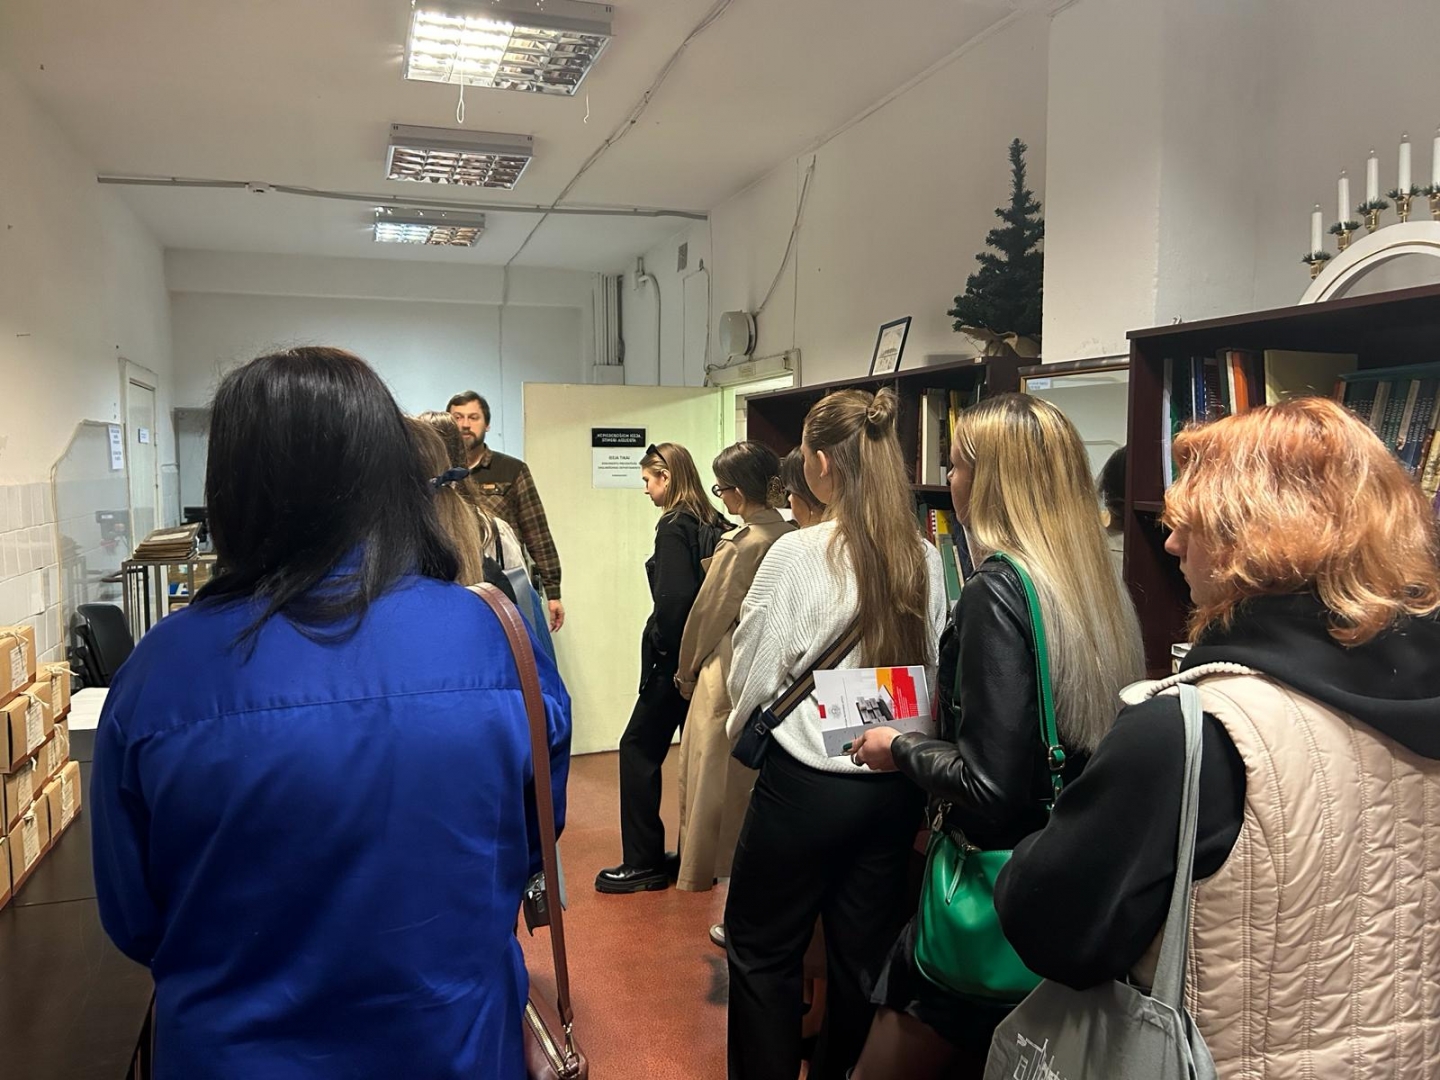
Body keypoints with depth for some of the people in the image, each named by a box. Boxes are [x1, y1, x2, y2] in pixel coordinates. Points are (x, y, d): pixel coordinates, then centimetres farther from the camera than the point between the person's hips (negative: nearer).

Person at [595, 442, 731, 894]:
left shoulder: (674, 526, -13)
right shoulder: (714, 523, 8)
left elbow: (674, 597, -21)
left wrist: (669, 651, -9)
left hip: (675, 657, -8)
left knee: (639, 749, 2)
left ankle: (644, 863, 6)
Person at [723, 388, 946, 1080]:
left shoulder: (798, 554, -18)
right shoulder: (924, 559, -3)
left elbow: (750, 680, -11)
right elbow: (934, 672, 6)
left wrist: (742, 730, 9)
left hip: (806, 782, -5)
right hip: (896, 782, 6)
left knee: (761, 950, 14)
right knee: (864, 952, 19)